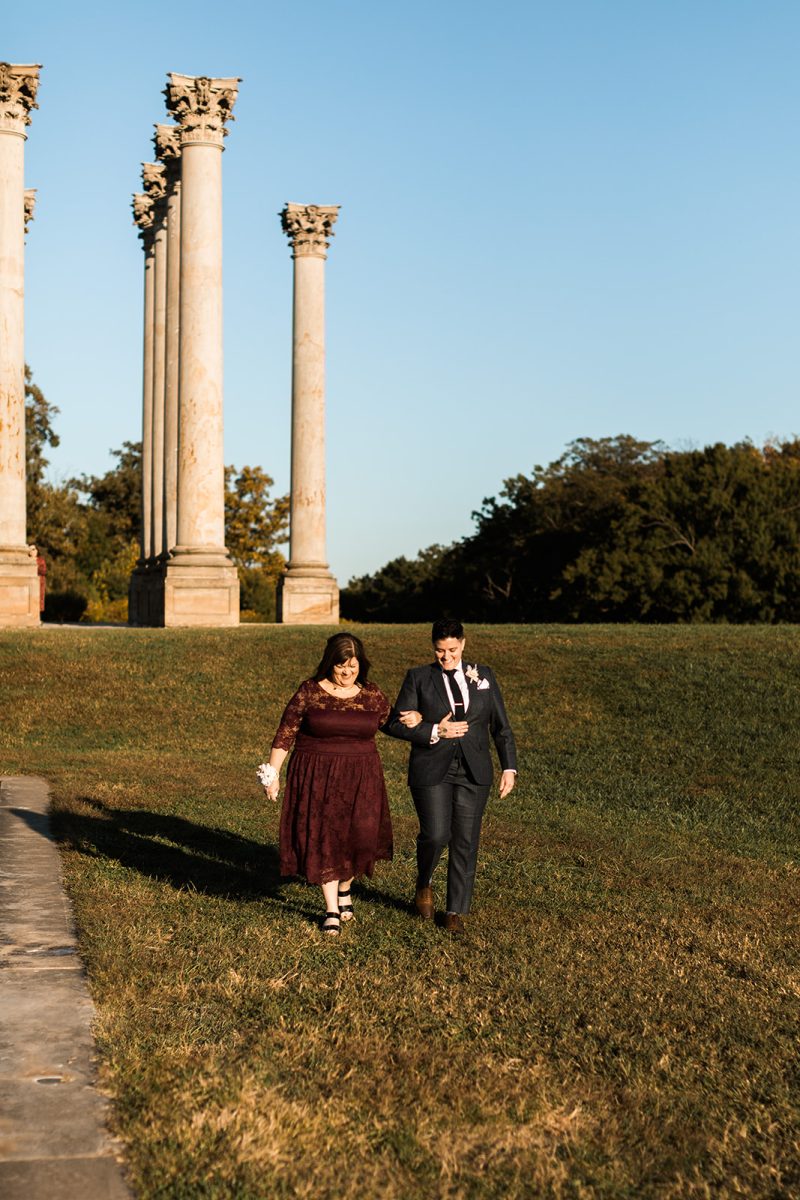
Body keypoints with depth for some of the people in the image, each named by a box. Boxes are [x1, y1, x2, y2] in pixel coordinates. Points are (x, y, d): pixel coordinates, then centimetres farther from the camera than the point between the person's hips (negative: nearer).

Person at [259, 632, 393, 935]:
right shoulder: (309, 692, -6)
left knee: (359, 837, 1)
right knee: (322, 841, 0)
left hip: (360, 780, 2)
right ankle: (331, 910, 10)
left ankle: (345, 890, 30)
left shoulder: (373, 696, 1)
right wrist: (272, 773, -7)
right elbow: (285, 734, -4)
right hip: (317, 779, -2)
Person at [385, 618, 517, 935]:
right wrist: (435, 732, -13)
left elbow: (500, 726, 10)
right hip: (432, 771, -2)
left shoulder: (483, 676, 9)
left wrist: (509, 767, 2)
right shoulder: (419, 678, 2)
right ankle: (424, 882, 18)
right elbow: (394, 724, -3)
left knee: (466, 843, 3)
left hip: (473, 773, 2)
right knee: (435, 835, -14)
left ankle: (456, 911, 16)